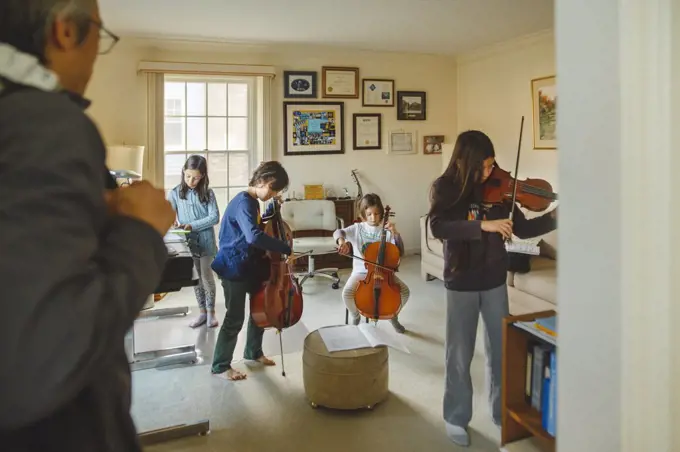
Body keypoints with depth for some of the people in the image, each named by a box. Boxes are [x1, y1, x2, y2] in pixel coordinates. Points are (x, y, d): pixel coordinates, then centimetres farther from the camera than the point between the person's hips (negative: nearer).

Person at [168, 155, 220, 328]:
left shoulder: (208, 193, -5)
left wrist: (192, 226, -20)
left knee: (207, 277, 3)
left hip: (205, 242, -2)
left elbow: (214, 217, -12)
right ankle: (202, 312, 25)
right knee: (196, 278, 13)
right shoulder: (174, 193, -2)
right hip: (187, 243, 2)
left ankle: (211, 312, 19)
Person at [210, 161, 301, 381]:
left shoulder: (252, 202, 7)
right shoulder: (244, 202, -23)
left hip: (249, 264, 10)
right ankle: (220, 366, 15)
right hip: (234, 267, -10)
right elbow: (254, 236, -40)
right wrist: (286, 249, -36)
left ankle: (253, 352, 35)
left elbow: (259, 225, 26)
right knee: (235, 318, -1)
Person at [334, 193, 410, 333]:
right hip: (361, 271, -1)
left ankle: (393, 316, 12)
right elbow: (338, 232, -9)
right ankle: (355, 317, 7)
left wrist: (395, 233, -17)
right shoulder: (357, 228, 0)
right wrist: (342, 241, -32)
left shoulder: (386, 230, -1)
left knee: (405, 291, -20)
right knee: (347, 293, -28)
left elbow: (400, 252, -4)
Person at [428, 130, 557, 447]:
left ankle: (502, 411, 33)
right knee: (460, 353, 7)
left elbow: (522, 229, 0)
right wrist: (482, 225, -34)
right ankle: (456, 417, 25)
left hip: (494, 279, 3)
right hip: (461, 282, -3)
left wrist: (554, 218, -16)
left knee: (501, 348, 13)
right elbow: (438, 228, -25)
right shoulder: (445, 187, -9)